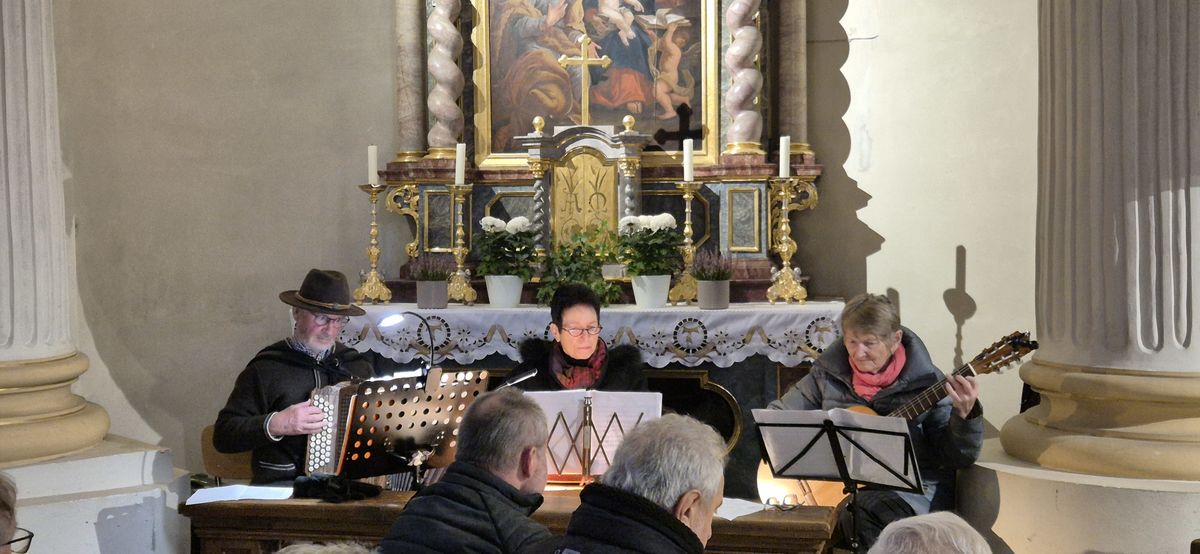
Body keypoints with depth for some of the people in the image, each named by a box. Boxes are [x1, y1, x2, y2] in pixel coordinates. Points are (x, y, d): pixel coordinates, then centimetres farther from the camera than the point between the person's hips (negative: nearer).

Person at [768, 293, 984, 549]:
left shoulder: (925, 382, -2)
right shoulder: (828, 374, 5)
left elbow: (959, 459, -5)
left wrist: (964, 415, -24)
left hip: (913, 489, -2)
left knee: (866, 511, -35)